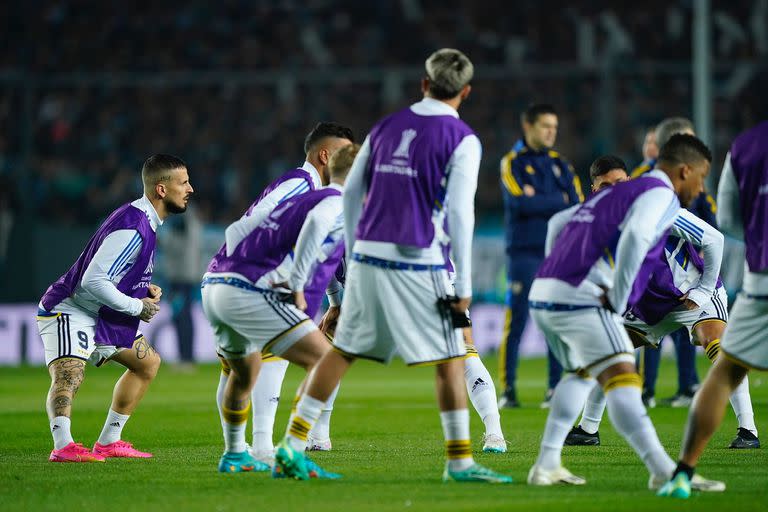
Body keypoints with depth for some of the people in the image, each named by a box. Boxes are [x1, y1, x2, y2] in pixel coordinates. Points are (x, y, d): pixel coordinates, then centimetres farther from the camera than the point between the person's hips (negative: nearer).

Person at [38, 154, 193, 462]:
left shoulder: (143, 221, 9)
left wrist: (146, 289, 3)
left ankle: (109, 442, 22)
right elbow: (93, 281, -29)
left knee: (148, 362, 21)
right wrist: (137, 307, -18)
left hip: (100, 317, 11)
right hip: (69, 313, -11)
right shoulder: (132, 228, -24)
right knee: (68, 375, -31)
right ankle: (63, 446, -51)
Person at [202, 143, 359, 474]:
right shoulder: (340, 205, -1)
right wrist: (297, 286, -18)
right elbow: (317, 221, -24)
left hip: (214, 285, 9)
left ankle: (234, 455, 48)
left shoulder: (300, 199, 27)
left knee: (244, 372, 32)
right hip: (250, 293, -9)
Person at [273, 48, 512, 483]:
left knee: (343, 351, 12)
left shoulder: (386, 127, 14)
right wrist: (464, 286, -8)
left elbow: (351, 194, 16)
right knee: (451, 360, 2)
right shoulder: (462, 140, -4)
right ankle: (459, 462, 1)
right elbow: (460, 213, -10)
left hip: (368, 255, 6)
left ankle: (293, 444, 8)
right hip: (419, 264, -6)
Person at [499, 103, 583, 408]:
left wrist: (539, 202, -8)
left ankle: (555, 388, 7)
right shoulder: (513, 162, 1)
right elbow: (521, 203, -14)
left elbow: (578, 206, 5)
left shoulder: (559, 164, 15)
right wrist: (559, 201, -5)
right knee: (516, 323, -7)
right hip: (524, 253, -4)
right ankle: (508, 389, -4)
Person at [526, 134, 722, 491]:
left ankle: (546, 465, 26)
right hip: (579, 298, -9)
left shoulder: (615, 191, 27)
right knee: (620, 378, -18)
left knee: (582, 373, 28)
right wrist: (617, 298, -17)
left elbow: (558, 225, 36)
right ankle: (664, 471, -31)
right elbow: (636, 235, -23)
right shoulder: (661, 194, -3)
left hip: (543, 292, 9)